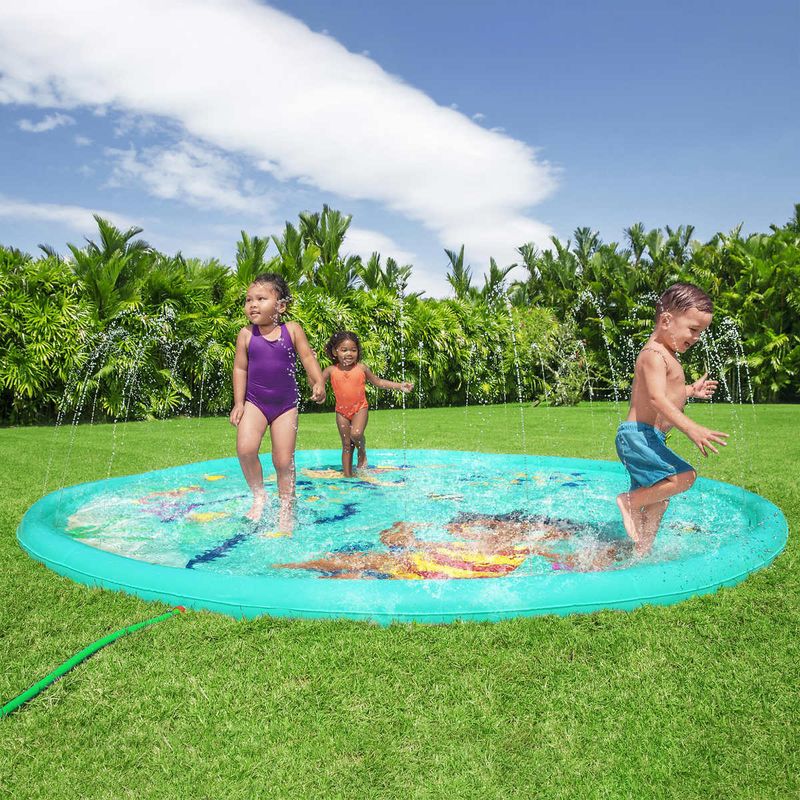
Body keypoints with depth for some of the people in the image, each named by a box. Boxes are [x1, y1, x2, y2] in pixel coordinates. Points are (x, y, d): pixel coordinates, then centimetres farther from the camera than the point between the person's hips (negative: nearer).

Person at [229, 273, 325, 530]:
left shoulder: (292, 330, -4)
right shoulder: (246, 334, -3)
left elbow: (308, 357, -3)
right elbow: (240, 368, 1)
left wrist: (318, 382, -20)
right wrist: (238, 403, -3)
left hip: (286, 405, 0)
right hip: (254, 402, 1)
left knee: (284, 460, 0)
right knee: (245, 448, -21)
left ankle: (286, 512, 17)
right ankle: (259, 495, 5)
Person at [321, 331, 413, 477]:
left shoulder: (361, 368, -5)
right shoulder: (331, 370, -5)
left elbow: (378, 382, 7)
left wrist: (399, 386, 1)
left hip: (360, 408, -1)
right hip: (342, 410, 1)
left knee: (356, 433, -28)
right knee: (346, 445, 7)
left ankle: (362, 451, 6)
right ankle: (348, 476, 17)